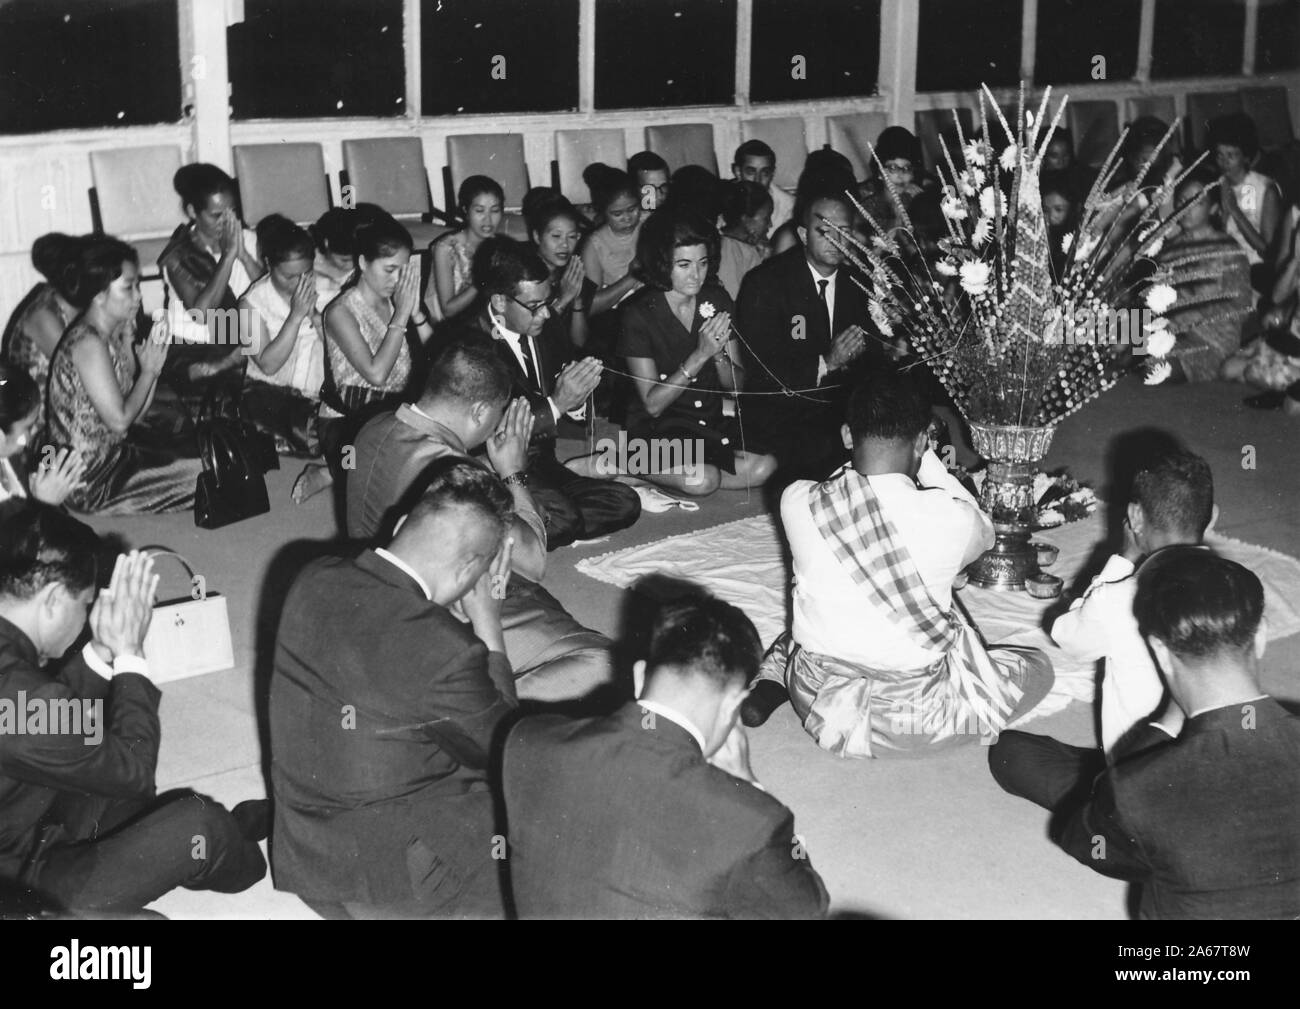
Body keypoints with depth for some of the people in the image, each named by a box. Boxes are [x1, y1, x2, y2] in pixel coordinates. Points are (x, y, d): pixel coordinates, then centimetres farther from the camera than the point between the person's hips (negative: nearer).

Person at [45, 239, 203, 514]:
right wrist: (149, 370, -11)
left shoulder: (110, 338, 8)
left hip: (113, 455, 9)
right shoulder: (88, 344, -21)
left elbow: (136, 412, 7)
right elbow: (119, 421, -24)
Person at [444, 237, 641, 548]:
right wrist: (556, 405, -20)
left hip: (543, 466, 9)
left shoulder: (537, 335, 9)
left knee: (624, 504, -11)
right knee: (561, 518, -33)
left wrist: (575, 393, -5)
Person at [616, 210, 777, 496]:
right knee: (702, 480, -33)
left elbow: (737, 385, 4)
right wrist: (700, 355, -24)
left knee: (764, 468, -22)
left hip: (712, 421, 6)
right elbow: (653, 404, -15)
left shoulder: (717, 300, 2)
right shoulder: (639, 313, -12)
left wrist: (719, 354, -18)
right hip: (659, 429, -5)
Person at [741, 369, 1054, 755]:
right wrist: (926, 459, 1)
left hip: (815, 698, 5)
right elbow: (983, 532, 2)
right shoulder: (950, 520, -24)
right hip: (909, 717, -4)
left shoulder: (796, 502, -17)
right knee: (1038, 667, 17)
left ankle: (772, 682, 14)